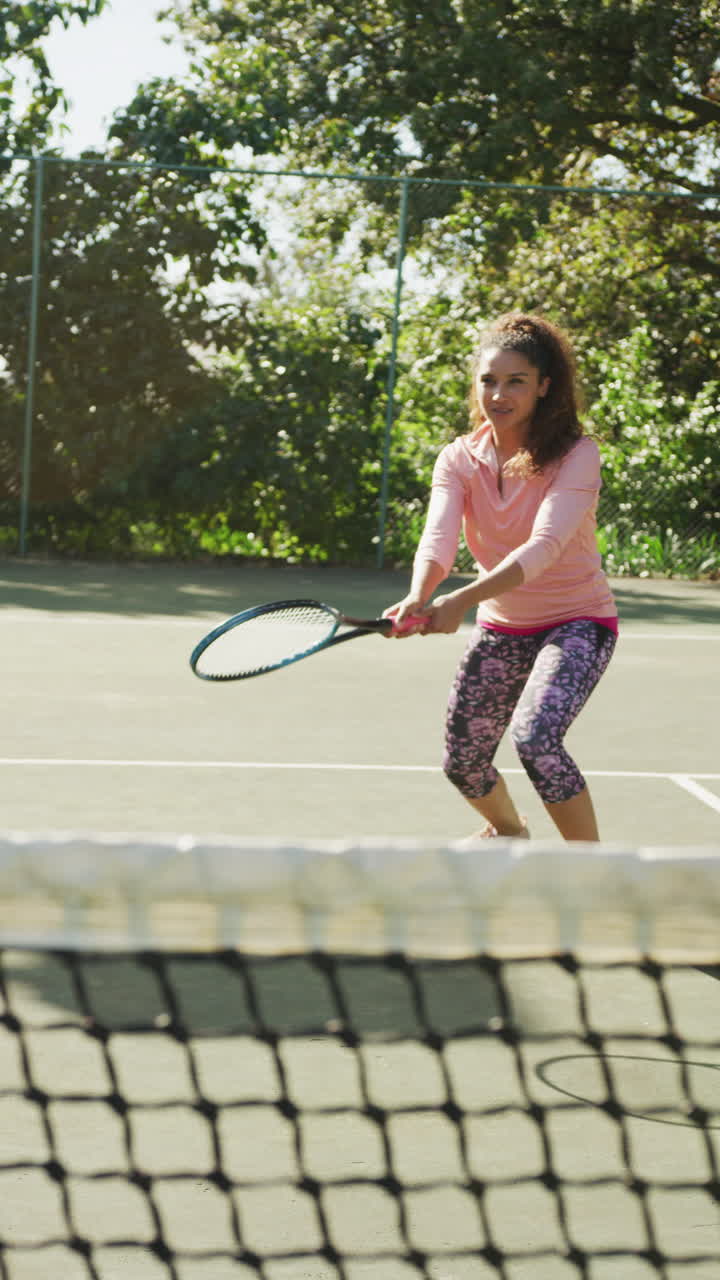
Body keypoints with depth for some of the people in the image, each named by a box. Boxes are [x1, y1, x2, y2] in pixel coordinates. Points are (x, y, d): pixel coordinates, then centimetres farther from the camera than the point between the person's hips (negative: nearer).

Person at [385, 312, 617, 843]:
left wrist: (463, 600, -48)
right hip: (501, 628, 5)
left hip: (576, 623, -5)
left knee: (535, 737, -30)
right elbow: (438, 537, -22)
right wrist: (419, 597, -45)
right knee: (462, 763, 11)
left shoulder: (577, 455, -19)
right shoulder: (459, 460, -6)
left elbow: (544, 546, -33)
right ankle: (508, 829, 47)